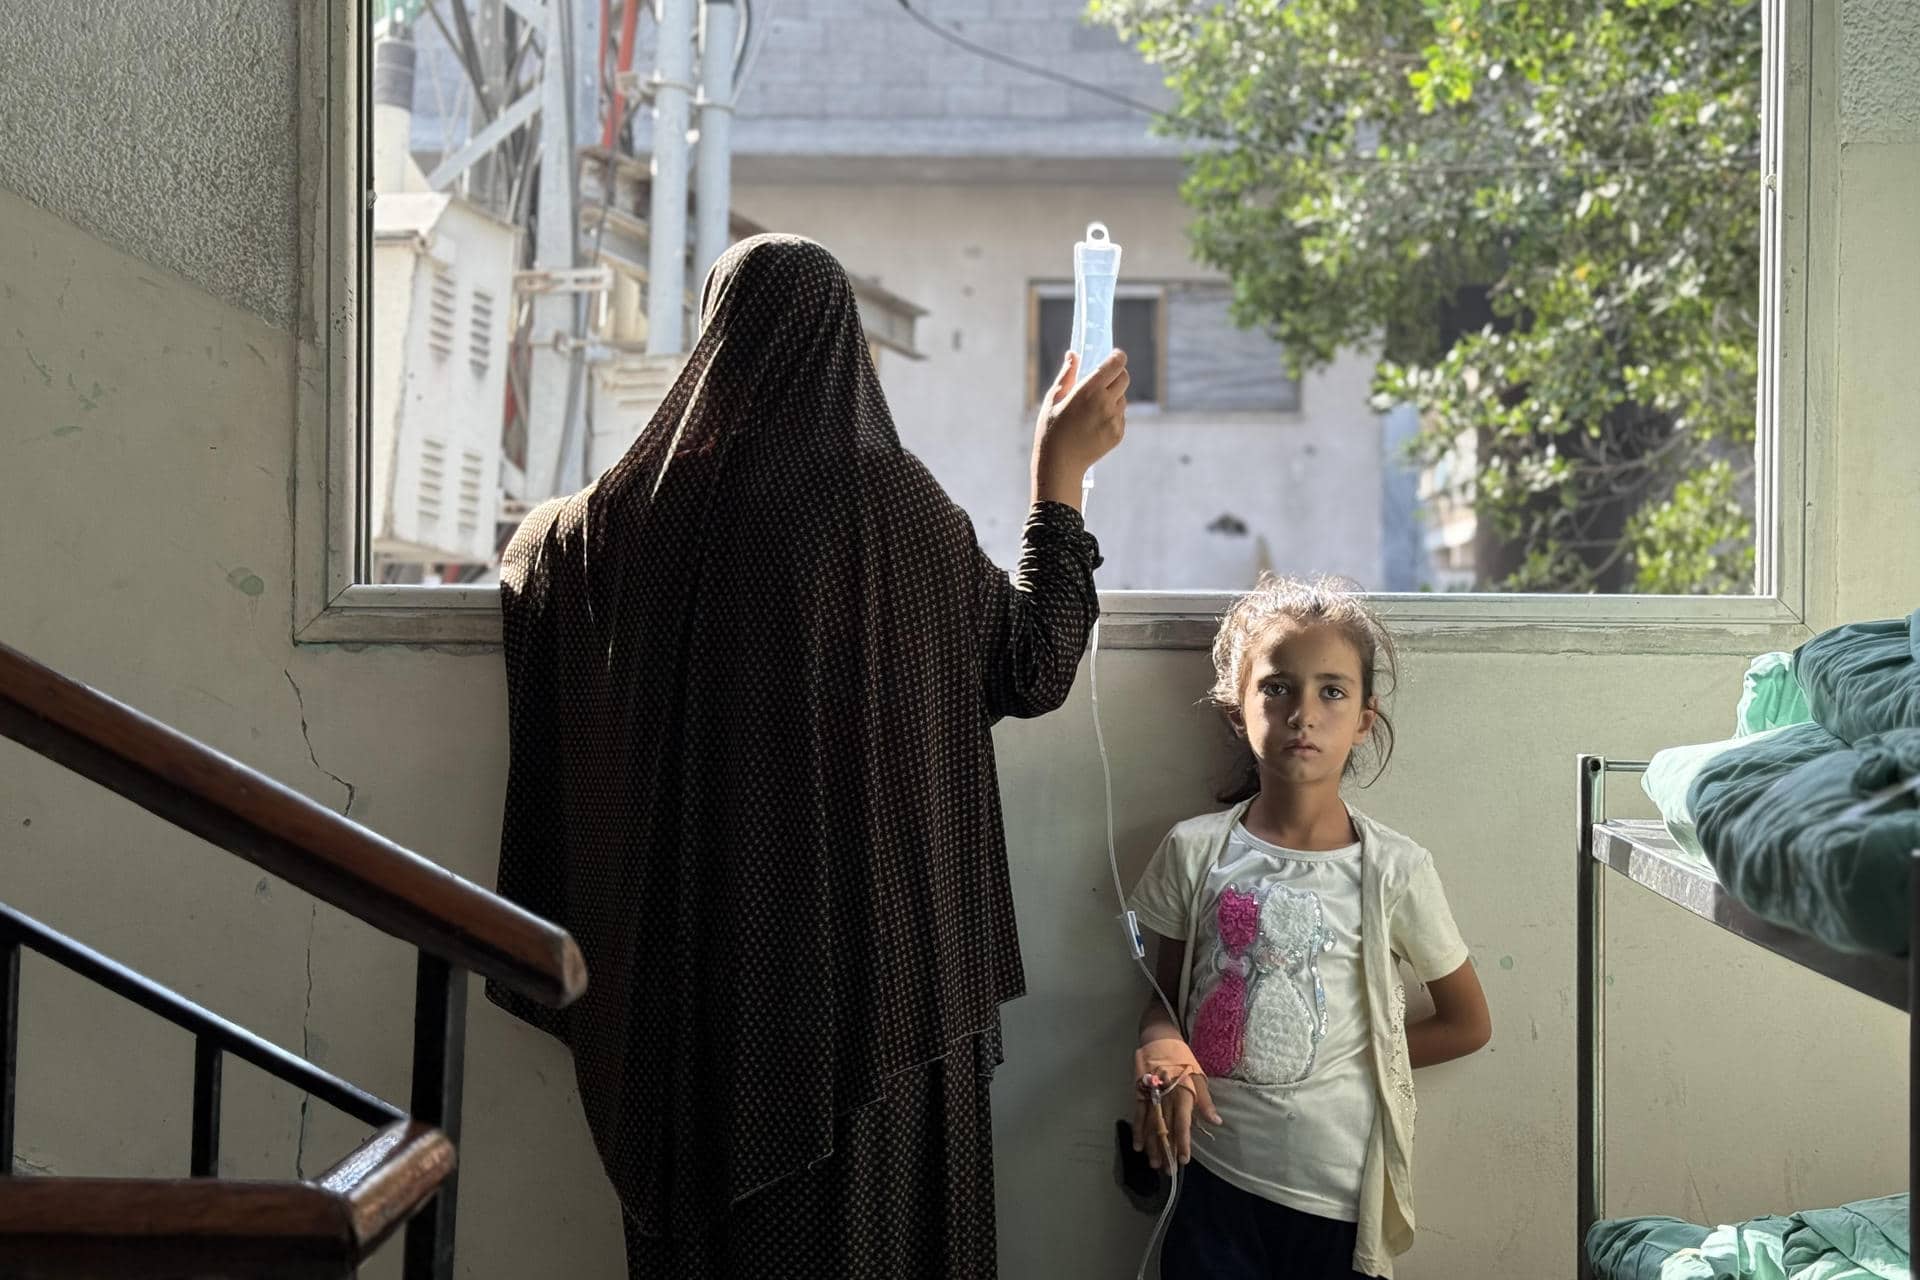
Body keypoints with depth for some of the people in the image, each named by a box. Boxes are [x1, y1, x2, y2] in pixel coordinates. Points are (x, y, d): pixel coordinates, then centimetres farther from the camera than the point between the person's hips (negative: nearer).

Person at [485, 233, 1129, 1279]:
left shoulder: (627, 517, -3)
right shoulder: (895, 508, -12)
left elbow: (529, 557, 18)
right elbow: (1034, 668, 0)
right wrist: (1060, 476, 8)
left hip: (692, 972, 3)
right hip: (873, 958, -2)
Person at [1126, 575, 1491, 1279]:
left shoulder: (1395, 870, -7)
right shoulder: (1195, 852, -2)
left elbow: (1466, 1024, 5)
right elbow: (1165, 997, 9)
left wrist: (1347, 1058, -1)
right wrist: (1163, 1051, -12)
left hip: (1337, 1194, -1)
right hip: (1213, 1175, 1)